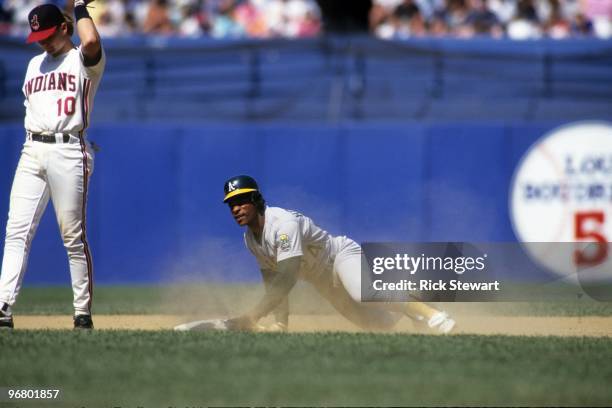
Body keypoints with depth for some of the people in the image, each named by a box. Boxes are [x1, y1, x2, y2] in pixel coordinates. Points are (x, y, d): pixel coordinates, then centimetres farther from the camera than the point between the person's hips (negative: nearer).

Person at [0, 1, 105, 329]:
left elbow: (91, 42, -24)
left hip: (68, 152, -6)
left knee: (74, 237, -3)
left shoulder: (84, 60, 0)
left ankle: (83, 312, 3)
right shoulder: (35, 64, 22)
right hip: (32, 152, 6)